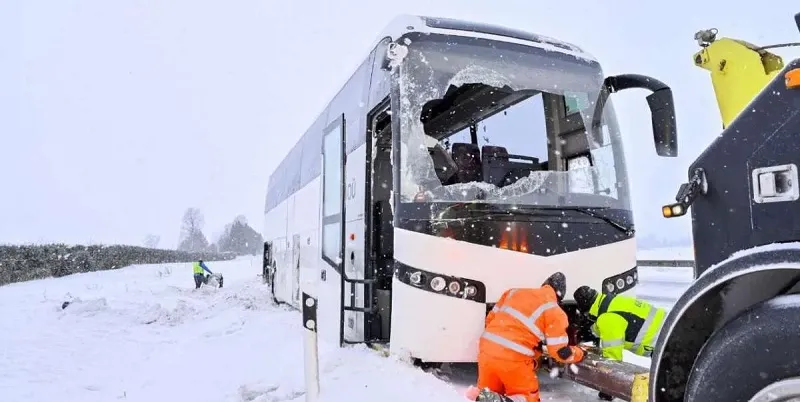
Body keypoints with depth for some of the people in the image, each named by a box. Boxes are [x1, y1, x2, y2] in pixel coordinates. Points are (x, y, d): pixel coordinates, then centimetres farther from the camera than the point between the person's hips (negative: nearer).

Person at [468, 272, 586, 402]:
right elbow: (560, 352, 1)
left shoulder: (514, 292, 16)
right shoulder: (555, 312, 1)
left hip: (487, 347, 5)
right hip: (514, 358, -5)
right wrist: (579, 353, 22)